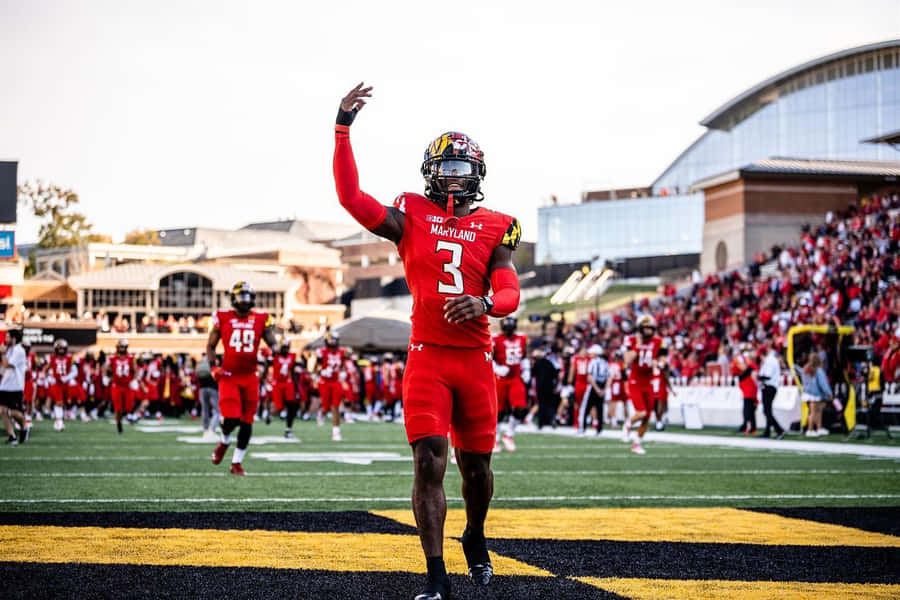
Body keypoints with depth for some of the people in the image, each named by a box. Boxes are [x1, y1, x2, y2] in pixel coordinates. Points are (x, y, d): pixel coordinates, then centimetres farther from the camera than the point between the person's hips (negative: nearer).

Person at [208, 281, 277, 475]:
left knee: (247, 422, 4)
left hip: (250, 377, 2)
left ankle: (237, 462, 17)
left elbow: (273, 344, 8)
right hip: (228, 376, -2)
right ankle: (224, 441, 22)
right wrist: (213, 367, -3)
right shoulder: (222, 318, 1)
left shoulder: (260, 320, 4)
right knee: (231, 418, -13)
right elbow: (210, 346, 10)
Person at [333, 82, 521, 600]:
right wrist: (344, 129, -13)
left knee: (477, 466, 12)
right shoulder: (411, 218, 4)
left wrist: (484, 304, -28)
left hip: (475, 359, 2)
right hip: (427, 357, -2)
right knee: (429, 464, -10)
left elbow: (510, 293, -5)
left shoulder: (496, 229, 6)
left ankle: (476, 539, 42)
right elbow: (351, 197, -9)